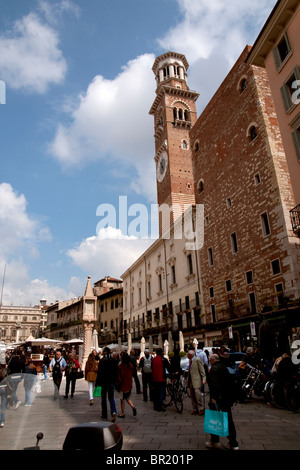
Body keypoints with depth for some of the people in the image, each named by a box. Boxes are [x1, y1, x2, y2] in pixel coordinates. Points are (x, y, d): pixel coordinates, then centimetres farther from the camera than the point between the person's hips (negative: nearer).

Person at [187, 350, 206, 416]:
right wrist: (188, 380, 18)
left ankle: (201, 409, -3)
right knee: (192, 396, 9)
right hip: (191, 381, 8)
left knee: (197, 393, -15)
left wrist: (204, 379, -14)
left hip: (197, 380, -8)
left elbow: (202, 370, -11)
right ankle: (195, 409, 17)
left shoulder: (197, 360, -11)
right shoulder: (190, 360, 14)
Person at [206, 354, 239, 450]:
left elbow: (214, 384, -25)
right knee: (229, 420, 13)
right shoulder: (224, 367, 11)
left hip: (217, 399, -8)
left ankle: (215, 442, 14)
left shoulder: (214, 368, -14)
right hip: (227, 399, 8)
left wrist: (213, 397, -24)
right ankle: (233, 443, 18)